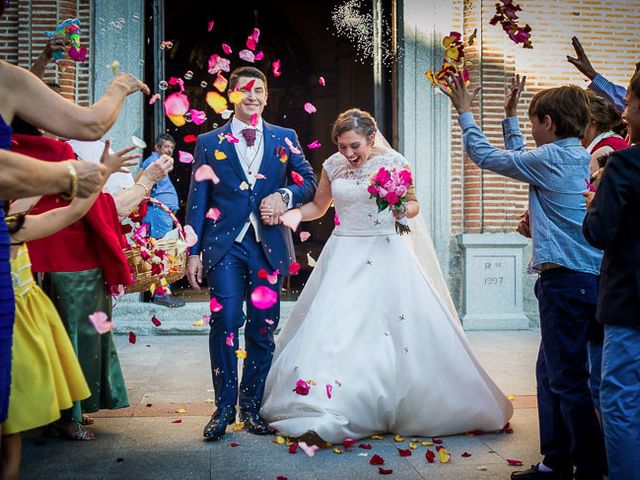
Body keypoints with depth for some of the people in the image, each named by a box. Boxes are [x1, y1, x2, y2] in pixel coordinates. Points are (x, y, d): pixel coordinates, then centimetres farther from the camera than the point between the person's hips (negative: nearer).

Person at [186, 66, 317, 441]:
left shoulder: (285, 139, 12)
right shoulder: (210, 142, 9)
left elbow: (309, 182, 9)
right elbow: (197, 201, 6)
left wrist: (284, 195, -13)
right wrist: (194, 251, 0)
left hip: (268, 246, 2)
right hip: (225, 245, -1)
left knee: (263, 328, 5)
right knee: (225, 322, -9)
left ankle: (252, 406, 18)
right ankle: (224, 407, 4)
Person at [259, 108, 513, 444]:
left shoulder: (393, 162, -4)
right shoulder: (333, 165, 5)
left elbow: (414, 204, 5)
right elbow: (319, 206, 17)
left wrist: (403, 209, -18)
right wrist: (296, 213, -3)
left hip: (384, 254, -2)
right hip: (344, 255, 3)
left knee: (388, 327, -7)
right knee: (331, 327, -4)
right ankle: (325, 413, 4)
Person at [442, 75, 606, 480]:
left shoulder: (551, 158, -11)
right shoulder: (583, 158, 14)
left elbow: (486, 156, -2)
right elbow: (520, 158, 28)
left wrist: (464, 111, 10)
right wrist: (510, 115, 34)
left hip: (565, 280, -9)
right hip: (591, 278, 9)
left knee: (569, 380, -3)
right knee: (550, 372, 16)